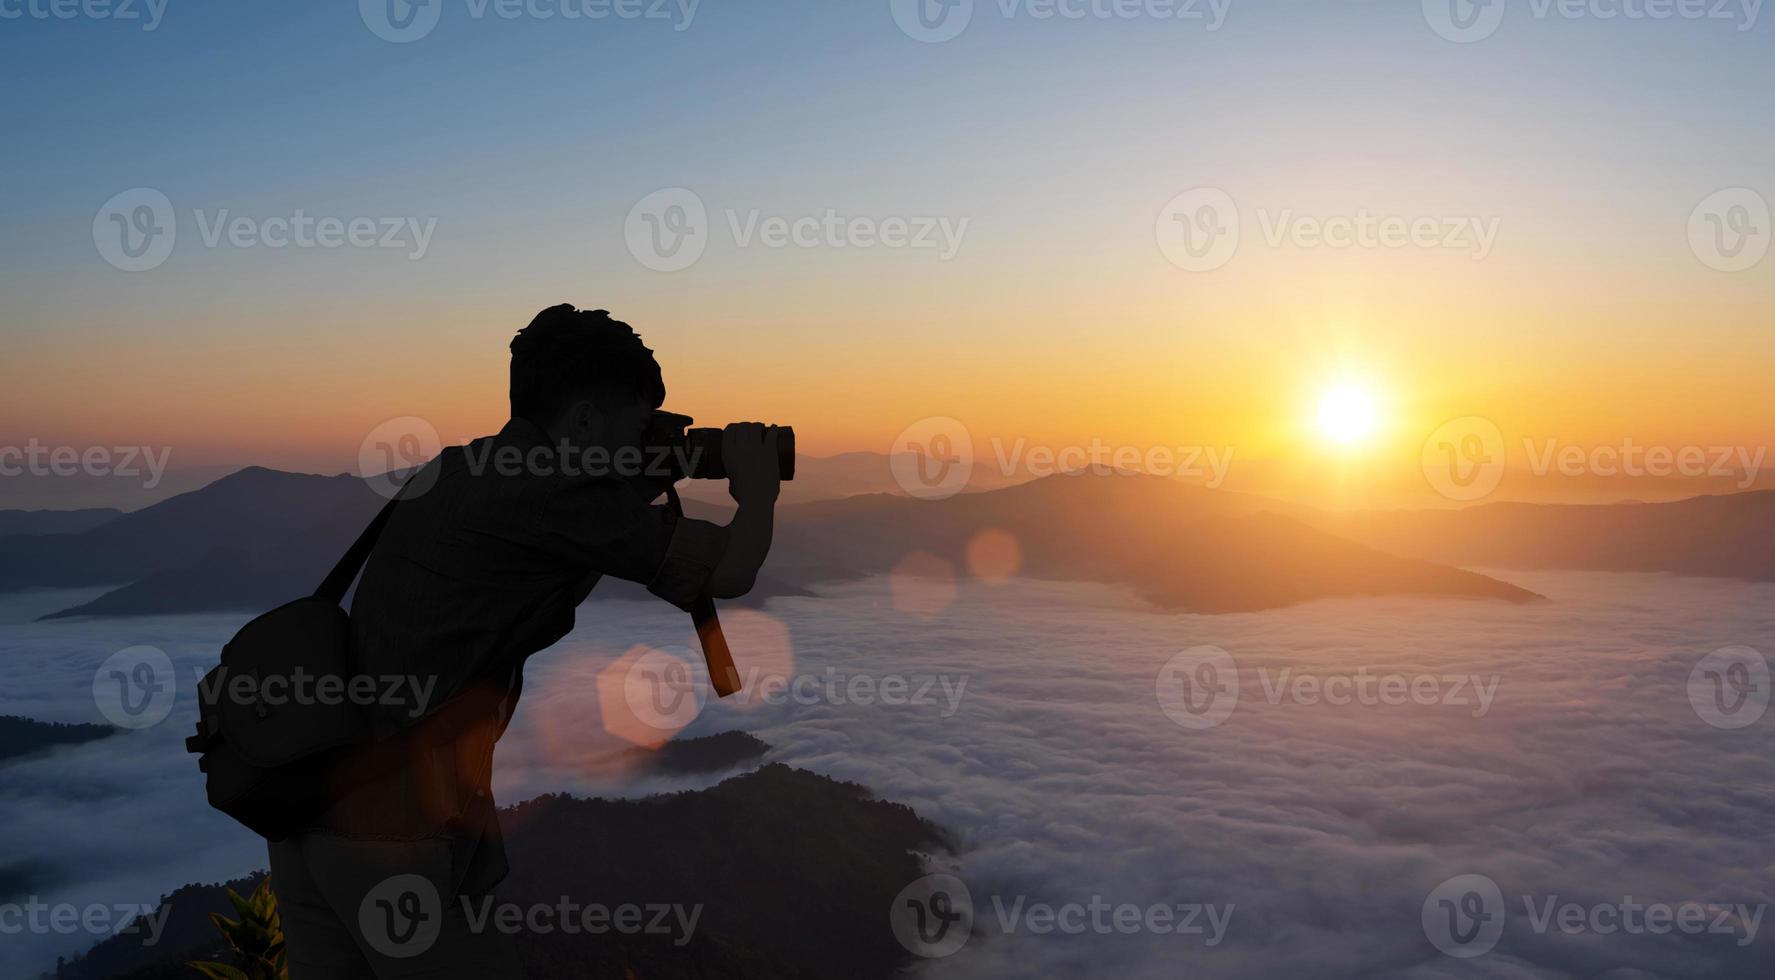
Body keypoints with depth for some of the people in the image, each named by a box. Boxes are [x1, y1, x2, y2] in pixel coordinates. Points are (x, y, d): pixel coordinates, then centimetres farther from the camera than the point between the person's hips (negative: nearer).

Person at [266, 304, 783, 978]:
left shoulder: (454, 471, 11)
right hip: (399, 826, -8)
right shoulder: (549, 492, -14)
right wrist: (757, 491, 6)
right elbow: (727, 571, -13)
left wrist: (642, 494, 17)